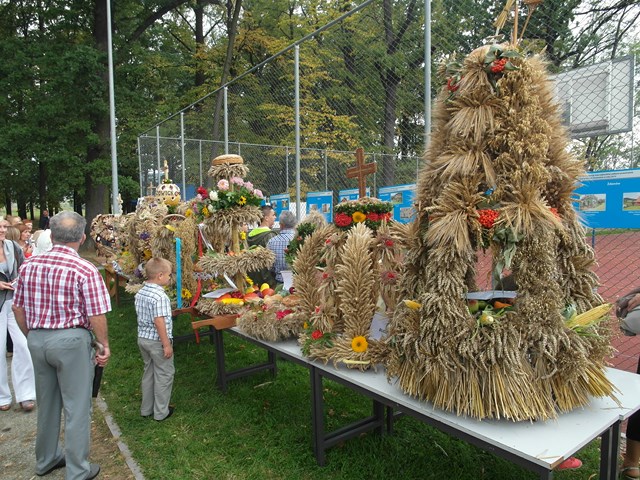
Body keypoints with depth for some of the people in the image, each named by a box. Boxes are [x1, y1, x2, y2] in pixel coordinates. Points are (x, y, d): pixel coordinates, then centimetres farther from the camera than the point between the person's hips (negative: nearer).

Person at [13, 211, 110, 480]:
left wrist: (32, 336, 21)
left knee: (47, 403, 23)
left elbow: (18, 308, 9)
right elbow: (96, 316, -17)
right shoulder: (85, 270, -17)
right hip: (71, 340, -6)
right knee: (77, 407, 7)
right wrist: (103, 344, -3)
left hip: (36, 339, 6)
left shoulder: (29, 265, 1)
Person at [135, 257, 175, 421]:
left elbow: (141, 316, 12)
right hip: (157, 340, -9)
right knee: (164, 375, 7)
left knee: (149, 372, 21)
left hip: (142, 338, 9)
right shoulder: (160, 296, -23)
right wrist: (167, 344, -20)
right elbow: (159, 322, -25)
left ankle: (146, 409, 32)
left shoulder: (140, 293, 4)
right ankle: (161, 412, 16)